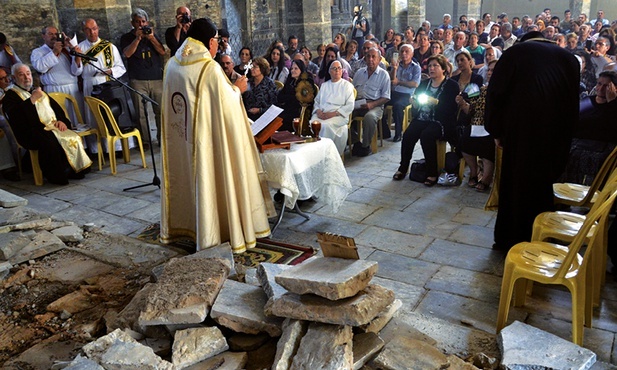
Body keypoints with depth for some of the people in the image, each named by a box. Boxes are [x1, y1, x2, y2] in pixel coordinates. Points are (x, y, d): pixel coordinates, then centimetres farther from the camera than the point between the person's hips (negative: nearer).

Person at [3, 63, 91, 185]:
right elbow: (14, 114, -13)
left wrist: (61, 120, 6)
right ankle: (56, 176, -24)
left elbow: (56, 107, 27)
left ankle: (75, 169, -11)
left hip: (52, 127, 6)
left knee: (74, 137, -21)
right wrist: (32, 99, -16)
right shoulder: (11, 95, 8)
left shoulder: (39, 92, 30)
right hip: (32, 132, -6)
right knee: (49, 142, -36)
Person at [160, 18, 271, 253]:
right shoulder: (210, 68, -18)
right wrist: (237, 88, 5)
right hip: (207, 138, -7)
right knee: (213, 182, 5)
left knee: (186, 180, 19)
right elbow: (226, 102, -13)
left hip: (179, 140, 7)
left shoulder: (172, 65, 3)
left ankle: (178, 226, 32)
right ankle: (218, 234, 14)